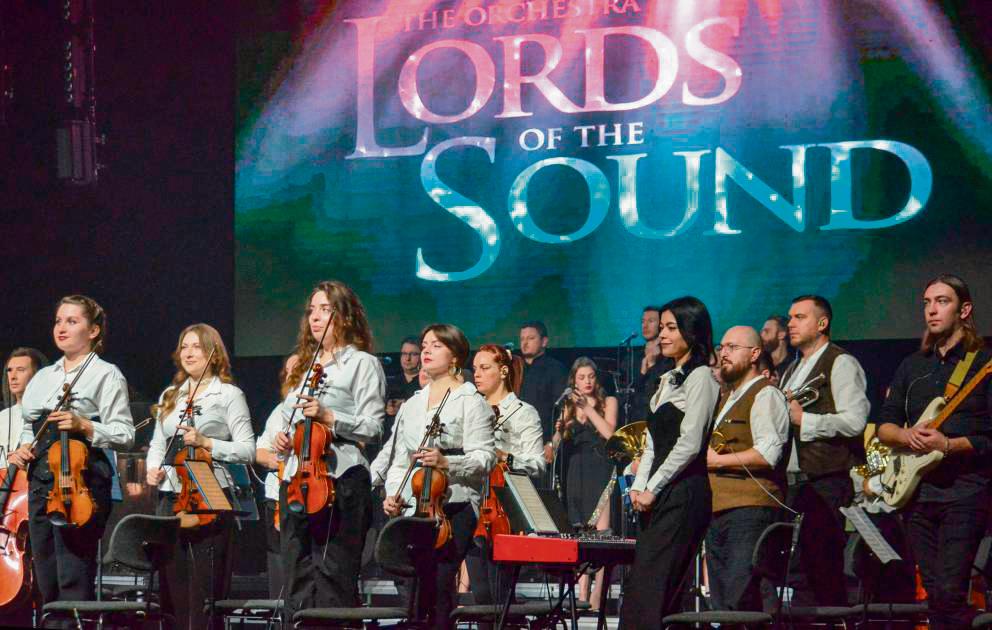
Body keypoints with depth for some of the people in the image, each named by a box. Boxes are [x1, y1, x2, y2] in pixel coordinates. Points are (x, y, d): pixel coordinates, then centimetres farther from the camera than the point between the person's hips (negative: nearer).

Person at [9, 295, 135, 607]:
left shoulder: (106, 374, 1)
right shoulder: (42, 377, 20)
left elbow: (124, 435, -6)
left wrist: (84, 426, -20)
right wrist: (23, 448, 7)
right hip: (40, 482, 7)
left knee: (74, 580, -12)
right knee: (47, 585, 8)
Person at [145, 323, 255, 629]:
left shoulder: (229, 395, 1)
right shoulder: (169, 396, 19)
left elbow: (247, 450, -4)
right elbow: (157, 444, 23)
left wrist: (206, 442, -15)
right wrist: (153, 467, 3)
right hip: (170, 497, 6)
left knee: (204, 587, -7)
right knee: (173, 588, 6)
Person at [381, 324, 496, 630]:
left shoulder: (471, 403, 1)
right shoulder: (412, 405, 20)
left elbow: (484, 457, -8)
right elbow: (399, 459, 22)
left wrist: (446, 463, -23)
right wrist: (393, 494, 5)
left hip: (454, 509, -6)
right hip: (412, 510, 6)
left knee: (438, 585, -14)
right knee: (414, 588, 1)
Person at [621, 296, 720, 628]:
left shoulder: (700, 378, -7)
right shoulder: (669, 380, 20)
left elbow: (689, 444, -13)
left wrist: (653, 488, -11)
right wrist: (639, 486, 7)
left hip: (684, 492, -9)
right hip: (660, 496, 9)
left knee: (648, 585, -14)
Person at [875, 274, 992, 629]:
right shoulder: (912, 366, 17)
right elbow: (884, 424, 15)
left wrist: (949, 445, -19)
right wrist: (906, 435, -7)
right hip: (916, 491, 6)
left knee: (949, 592, -15)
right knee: (935, 593, 7)